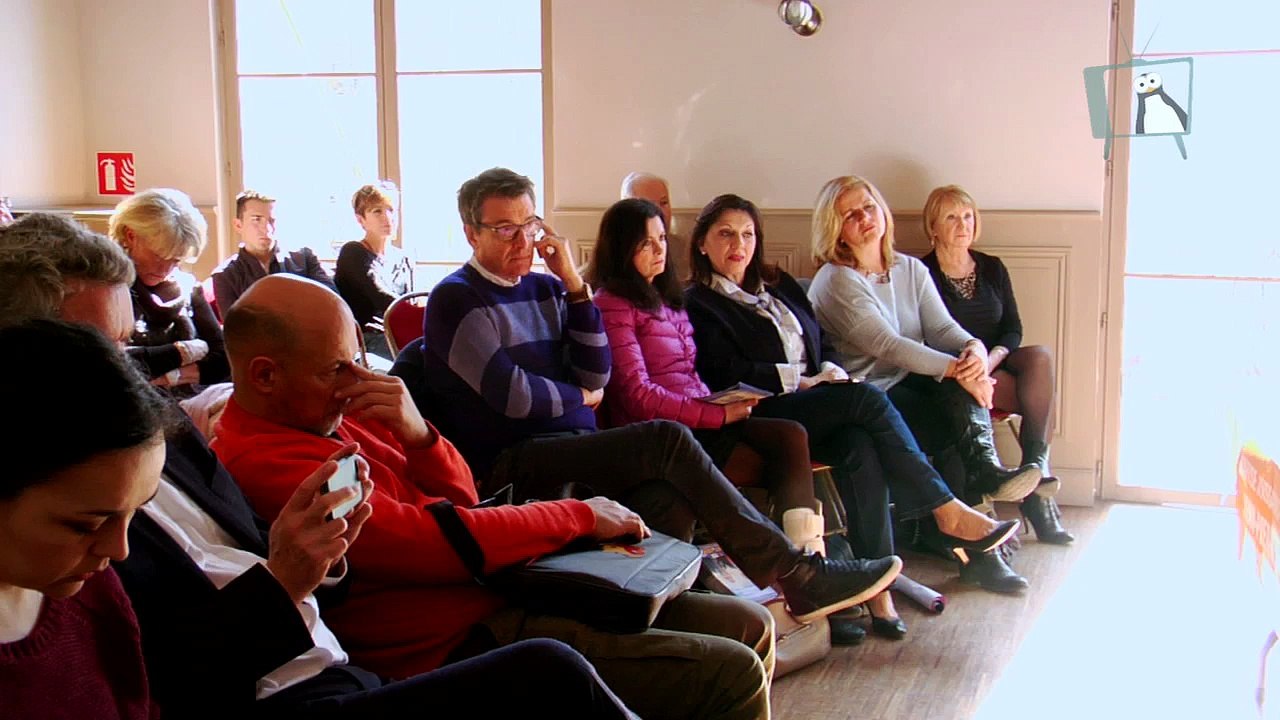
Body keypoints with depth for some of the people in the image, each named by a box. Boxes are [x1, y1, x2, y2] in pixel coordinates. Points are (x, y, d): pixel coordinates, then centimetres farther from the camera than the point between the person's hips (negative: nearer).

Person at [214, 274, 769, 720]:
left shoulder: (327, 414, 11)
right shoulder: (264, 463, -19)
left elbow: (461, 497, 15)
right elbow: (432, 543, -23)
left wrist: (417, 435, -7)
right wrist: (580, 516, -12)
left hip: (502, 591, 10)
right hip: (463, 644, -10)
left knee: (749, 627, 8)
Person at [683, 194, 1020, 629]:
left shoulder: (781, 286, 26)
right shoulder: (697, 304, 4)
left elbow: (823, 346, 22)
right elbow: (728, 373, -8)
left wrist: (829, 373, -1)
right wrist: (801, 380, -11)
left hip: (818, 408, 5)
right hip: (764, 420, -5)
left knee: (859, 447, -30)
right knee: (867, 397, -28)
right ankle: (948, 513, -22)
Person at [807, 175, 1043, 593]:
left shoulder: (911, 270, 17)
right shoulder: (835, 280, -5)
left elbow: (942, 328, 3)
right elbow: (886, 345, -18)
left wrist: (974, 349, -22)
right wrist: (955, 369, -28)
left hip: (917, 384, 6)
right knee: (961, 426, -30)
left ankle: (984, 471, -34)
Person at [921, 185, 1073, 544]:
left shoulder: (992, 268, 14)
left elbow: (1013, 329, 7)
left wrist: (991, 359, -14)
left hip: (997, 364, 5)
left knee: (1040, 356, -29)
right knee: (1040, 398, -28)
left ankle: (1036, 468, -28)